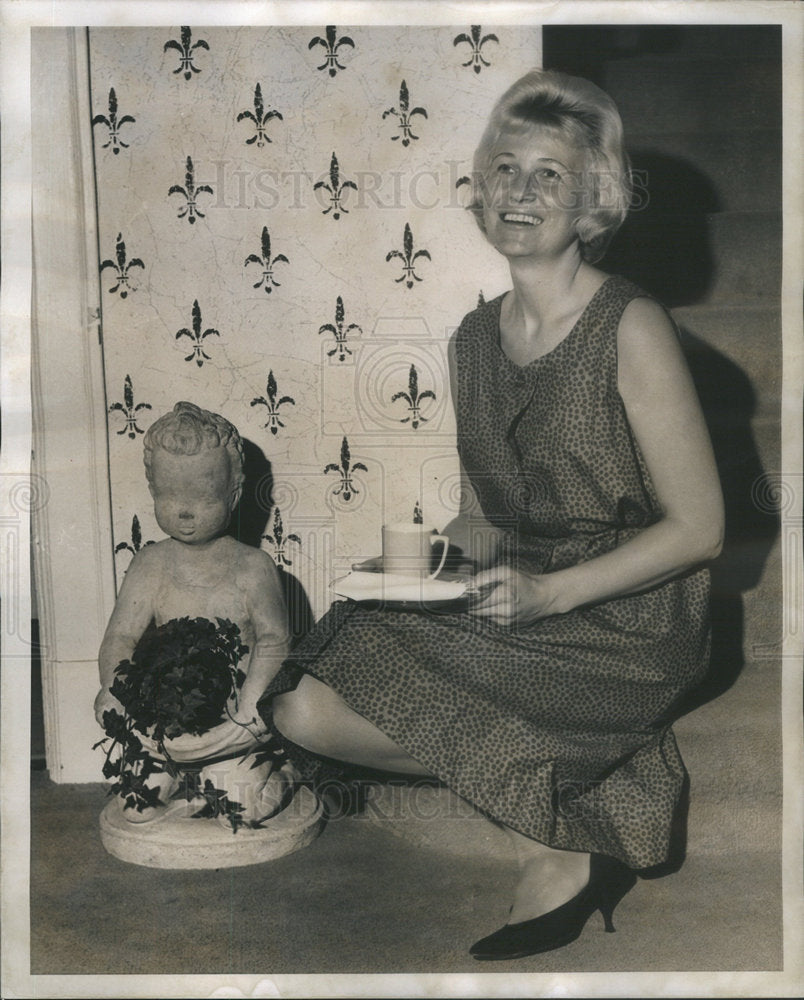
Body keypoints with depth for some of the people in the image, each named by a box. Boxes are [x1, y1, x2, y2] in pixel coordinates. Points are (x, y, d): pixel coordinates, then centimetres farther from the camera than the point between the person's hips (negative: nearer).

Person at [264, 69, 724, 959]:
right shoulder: (473, 337, 8)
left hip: (623, 627, -7)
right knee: (301, 702, -9)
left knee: (332, 712, -16)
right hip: (510, 613, 7)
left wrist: (551, 591, -20)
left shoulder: (632, 329, -12)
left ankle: (558, 851, 3)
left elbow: (698, 527, -12)